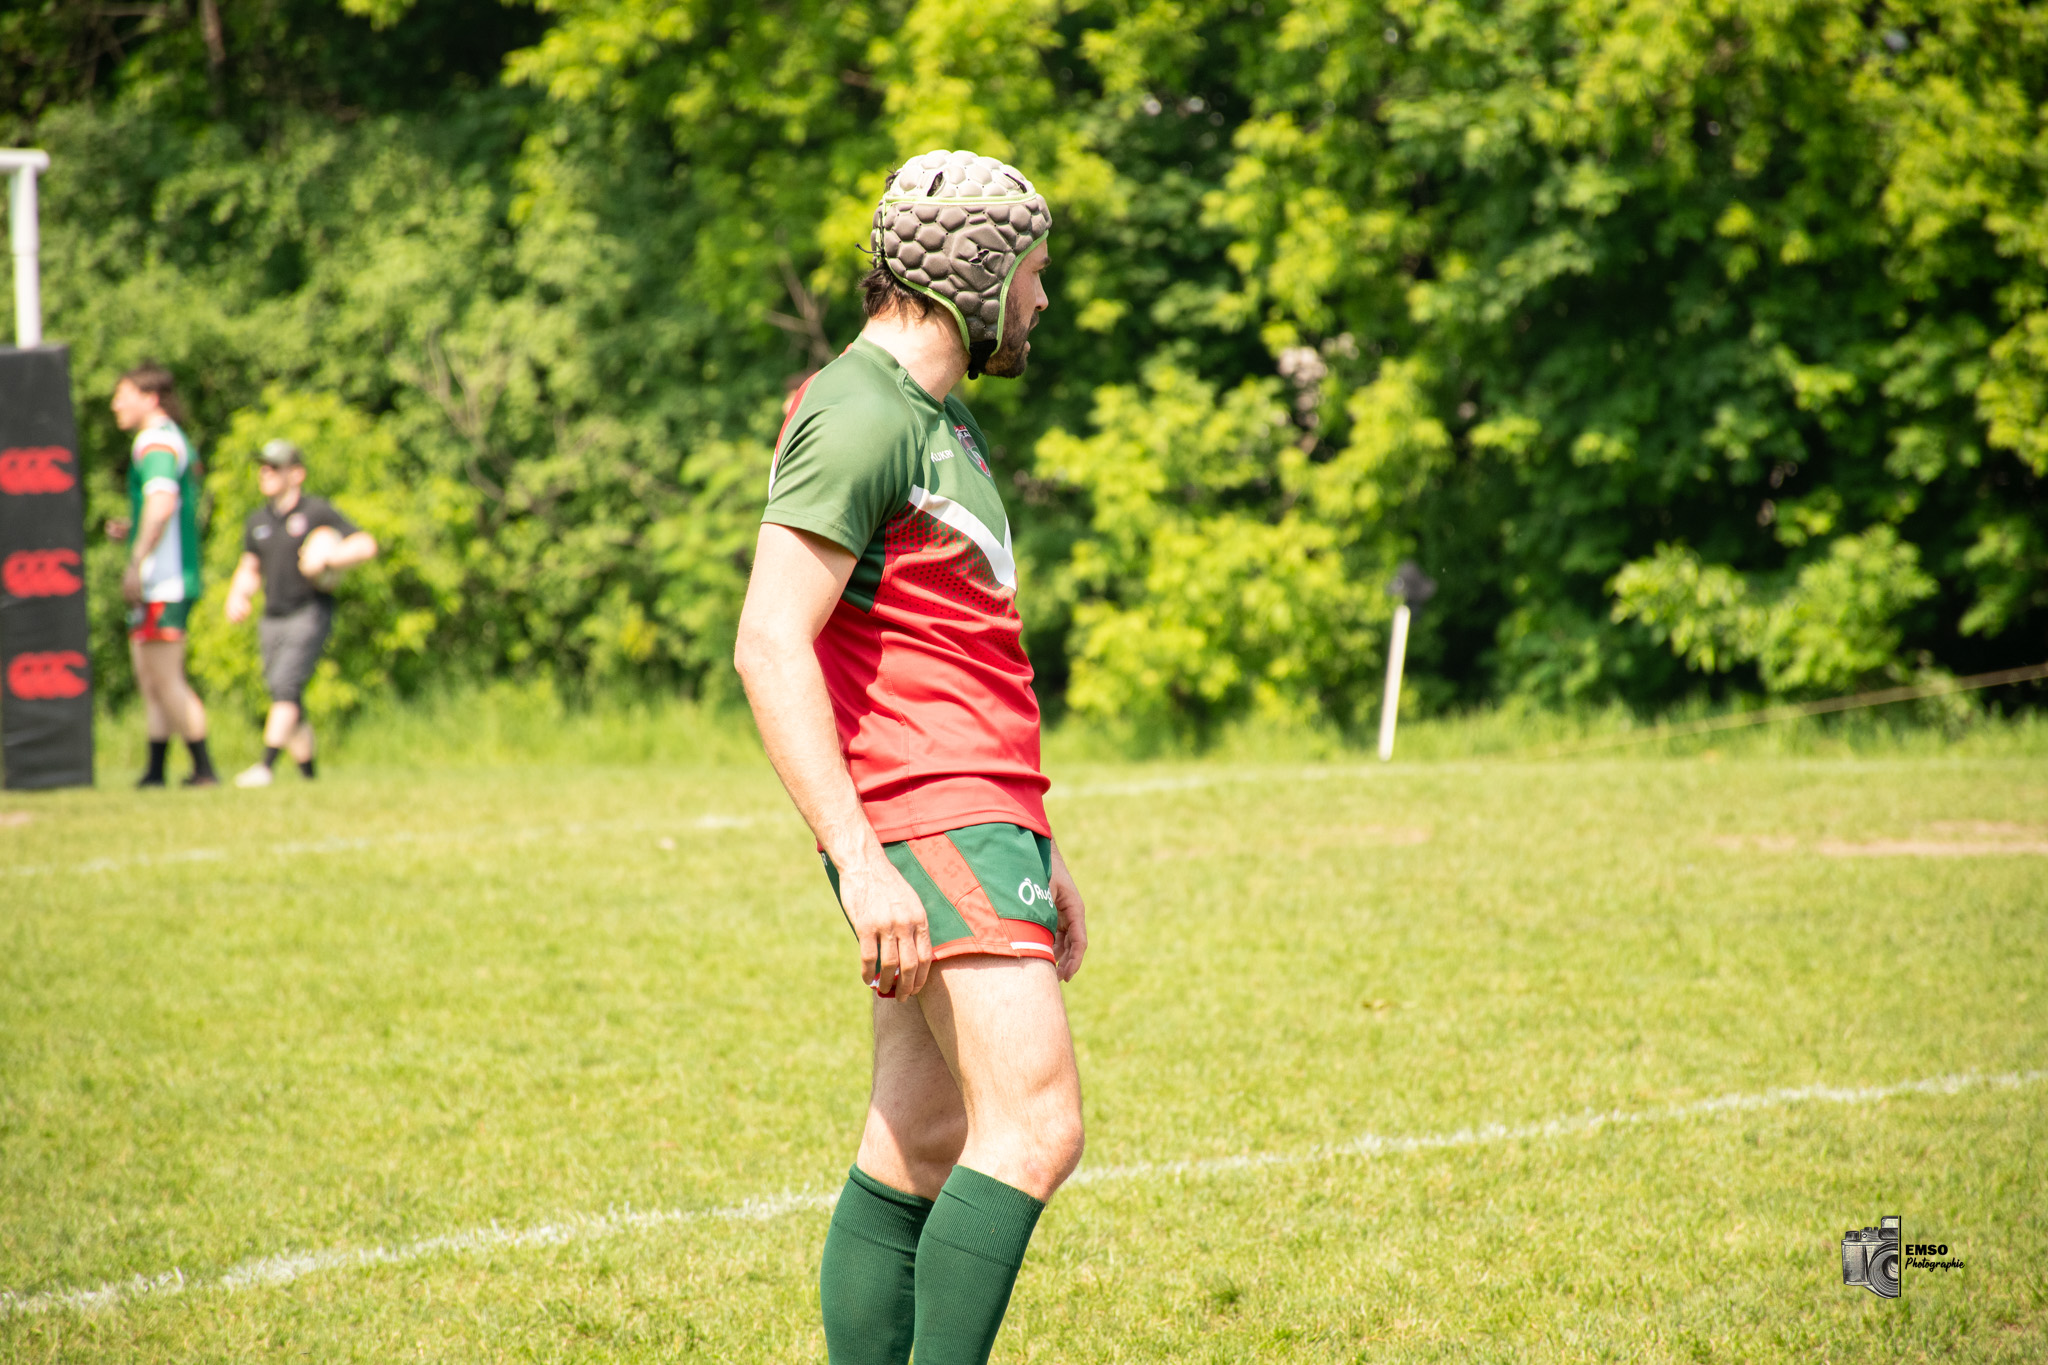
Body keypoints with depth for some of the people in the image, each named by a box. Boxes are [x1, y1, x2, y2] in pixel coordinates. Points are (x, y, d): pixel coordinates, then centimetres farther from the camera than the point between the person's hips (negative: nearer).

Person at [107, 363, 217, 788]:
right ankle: (155, 771, 15)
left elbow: (162, 503, -28)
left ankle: (204, 769, -6)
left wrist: (137, 561, -29)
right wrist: (131, 529, 15)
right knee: (150, 679, 12)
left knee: (167, 681, -7)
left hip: (162, 580, -10)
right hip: (165, 582, 10)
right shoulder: (179, 442, 20)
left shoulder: (157, 443, -13)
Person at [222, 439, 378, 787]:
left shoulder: (318, 512, -2)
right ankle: (308, 772, 17)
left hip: (310, 614, -6)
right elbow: (249, 569, 25)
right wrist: (237, 596, 5)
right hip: (272, 620, 6)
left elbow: (367, 545, -4)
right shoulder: (258, 521, 14)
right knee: (290, 705, 6)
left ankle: (267, 765, -28)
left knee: (285, 686, -21)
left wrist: (331, 558, -20)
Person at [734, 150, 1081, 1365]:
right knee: (1037, 1125, -18)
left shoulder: (940, 423, 22)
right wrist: (862, 861, -25)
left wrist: (1038, 850, 26)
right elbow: (771, 647, -19)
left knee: (924, 1147, 7)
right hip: (924, 822, -10)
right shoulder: (859, 418, -11)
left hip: (982, 816, 10)